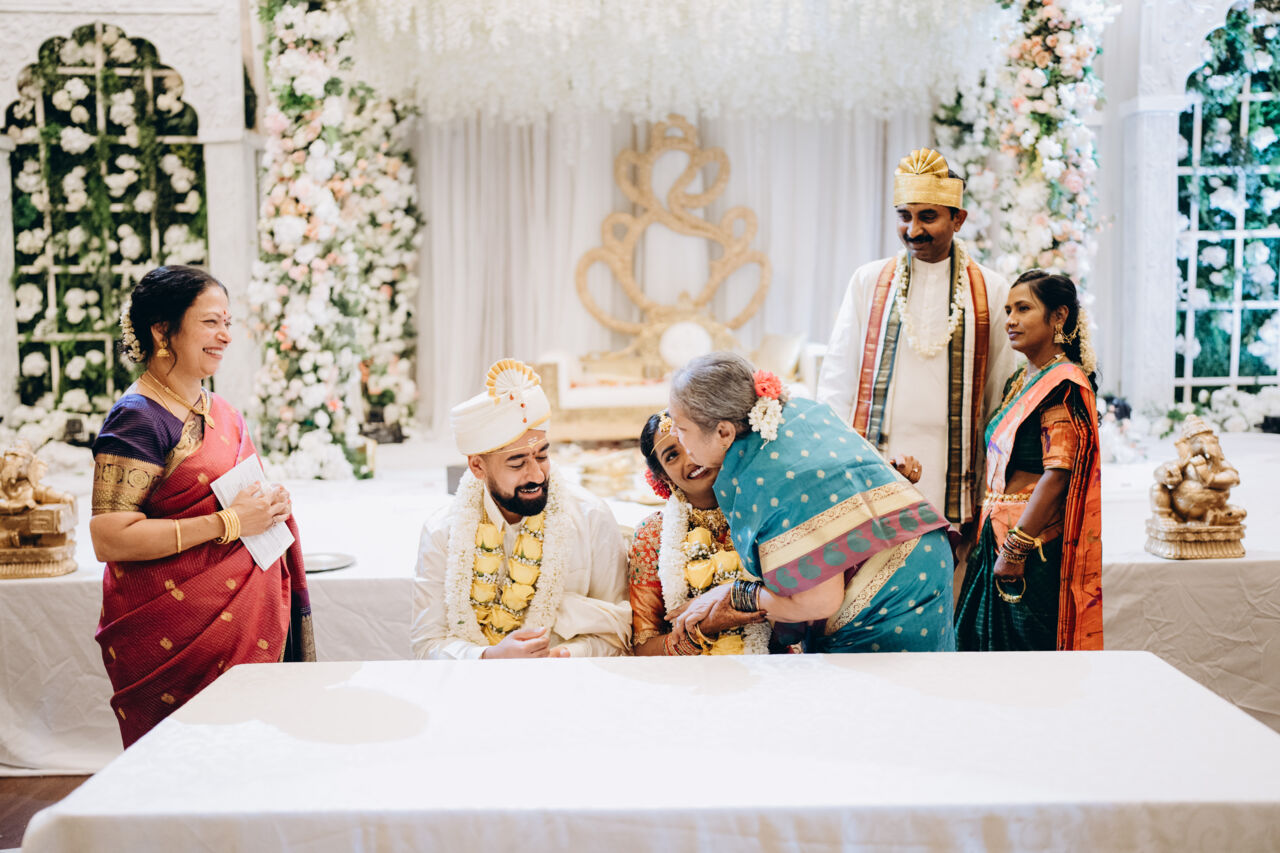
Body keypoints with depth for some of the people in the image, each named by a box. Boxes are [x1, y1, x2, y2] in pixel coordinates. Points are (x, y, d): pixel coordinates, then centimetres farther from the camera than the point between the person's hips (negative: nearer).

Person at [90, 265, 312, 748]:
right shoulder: (138, 419, -11)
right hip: (175, 636, -7)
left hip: (250, 627, 8)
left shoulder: (223, 413, 14)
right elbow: (109, 540, -20)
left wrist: (270, 505, 4)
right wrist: (228, 522, -19)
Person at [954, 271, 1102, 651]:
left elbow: (1058, 473, -20)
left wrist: (1016, 547, -20)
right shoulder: (1021, 381, 15)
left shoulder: (1062, 384, -12)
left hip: (1037, 546, -9)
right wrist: (996, 541, 16)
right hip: (1001, 539, 9)